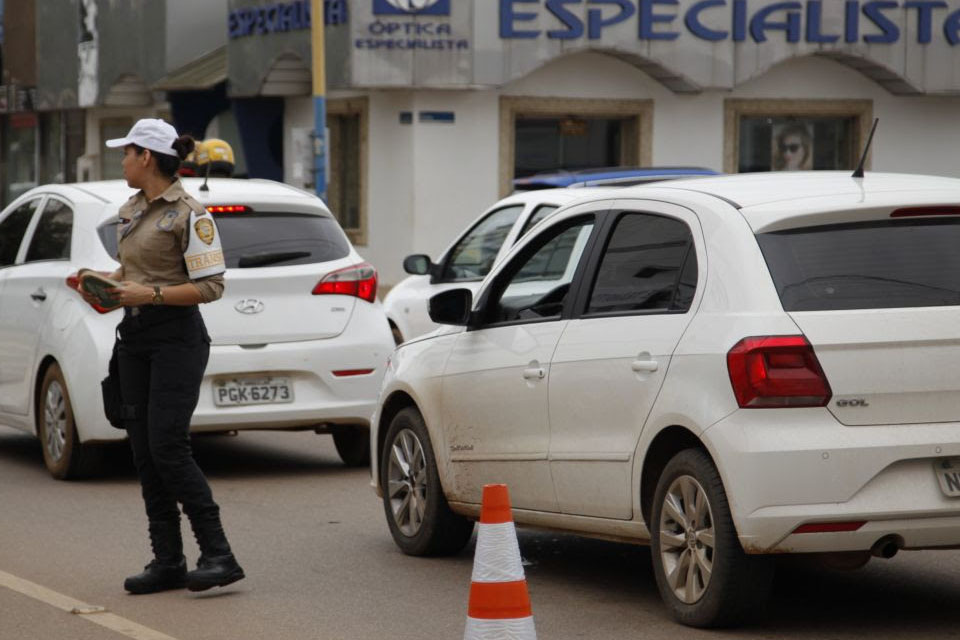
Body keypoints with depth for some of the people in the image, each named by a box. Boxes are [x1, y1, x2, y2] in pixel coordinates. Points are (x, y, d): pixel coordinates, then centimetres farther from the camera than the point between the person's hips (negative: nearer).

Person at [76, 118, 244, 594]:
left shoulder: (189, 214, -11)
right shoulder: (130, 211, 14)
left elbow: (211, 286, -14)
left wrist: (150, 294, -20)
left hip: (177, 337, -8)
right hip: (134, 338, 8)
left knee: (167, 447, -15)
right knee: (144, 452, 5)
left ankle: (218, 555, -11)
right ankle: (167, 561, 9)